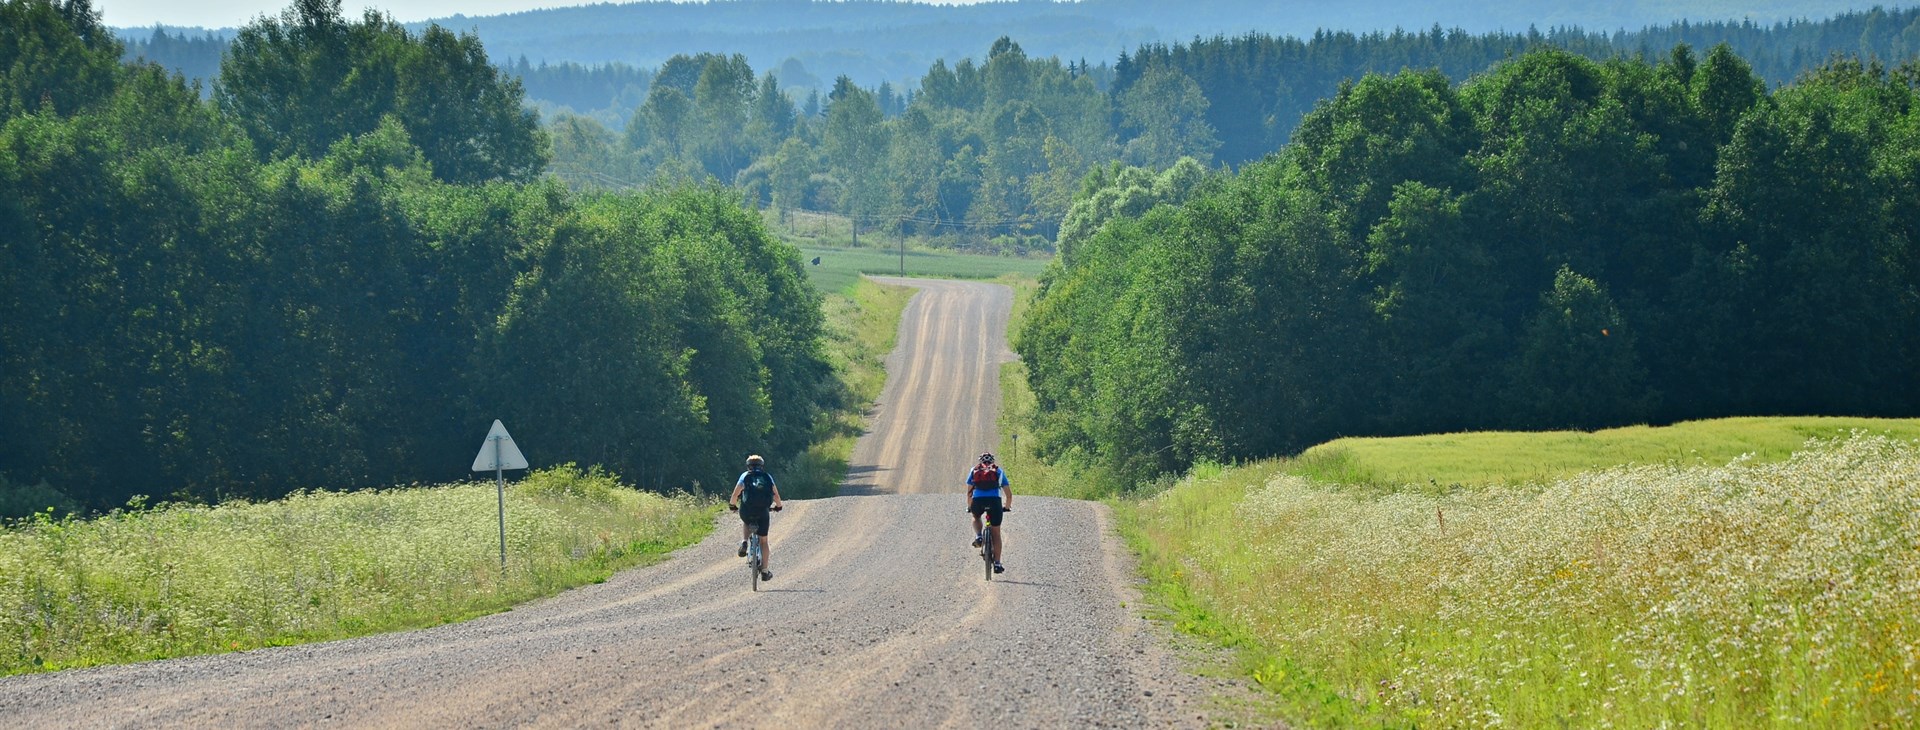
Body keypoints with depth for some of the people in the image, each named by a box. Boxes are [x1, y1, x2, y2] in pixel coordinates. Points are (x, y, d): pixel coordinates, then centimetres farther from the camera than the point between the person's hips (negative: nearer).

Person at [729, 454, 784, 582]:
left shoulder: (745, 476, 12)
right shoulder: (767, 477, 16)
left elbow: (735, 494, 3)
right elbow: (776, 495, 11)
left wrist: (732, 504, 22)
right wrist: (778, 506, 30)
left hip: (747, 511, 0)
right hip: (763, 511, 0)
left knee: (745, 523, 37)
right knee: (763, 541, 14)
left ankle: (744, 543, 10)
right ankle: (765, 571, 14)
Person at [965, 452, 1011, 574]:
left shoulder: (974, 470, 24)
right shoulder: (999, 471, 24)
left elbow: (969, 493, 25)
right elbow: (1009, 494, 23)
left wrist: (969, 507, 39)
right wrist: (1007, 506, 40)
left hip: (978, 500, 0)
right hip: (995, 500, 0)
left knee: (976, 517, 35)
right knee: (996, 532, 11)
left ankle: (978, 536, 7)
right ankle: (997, 564, 7)